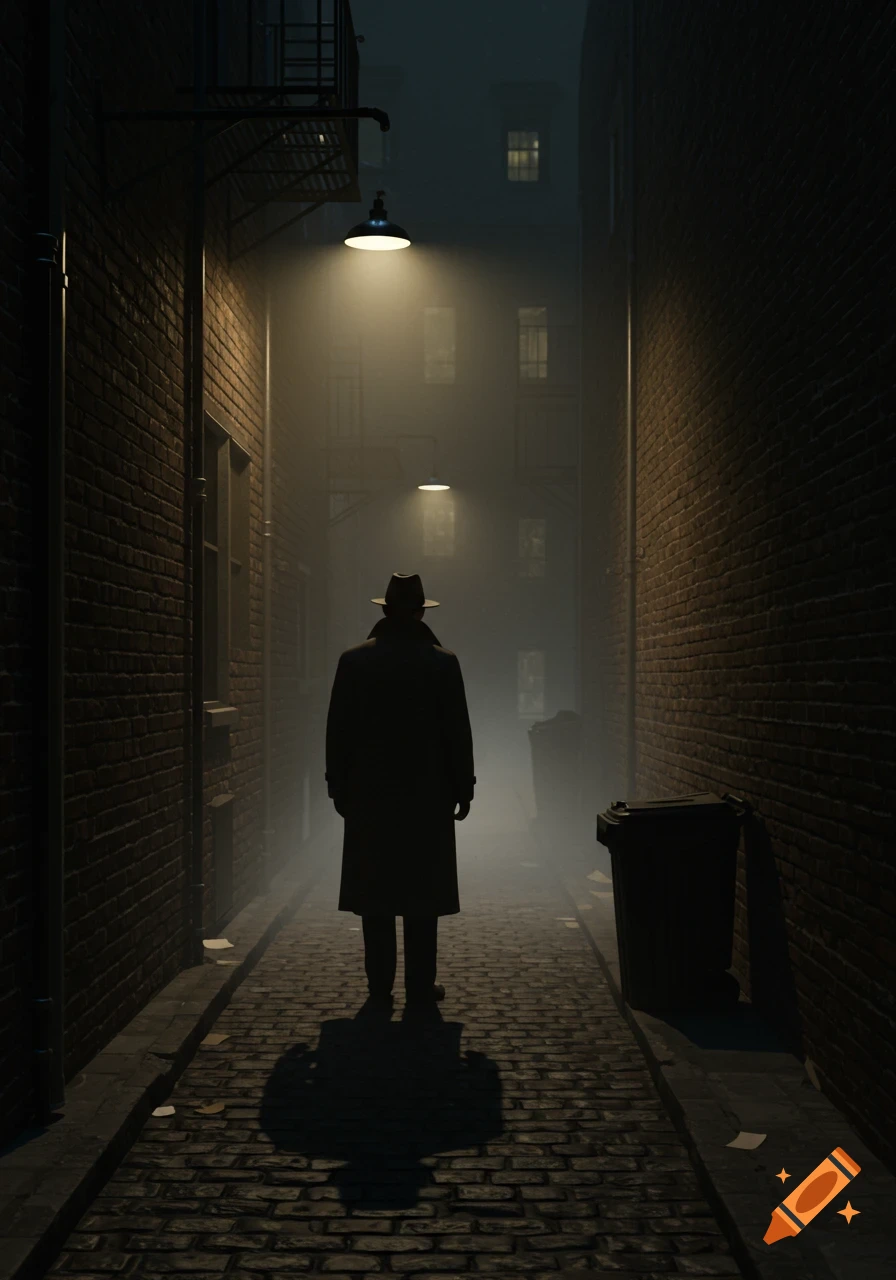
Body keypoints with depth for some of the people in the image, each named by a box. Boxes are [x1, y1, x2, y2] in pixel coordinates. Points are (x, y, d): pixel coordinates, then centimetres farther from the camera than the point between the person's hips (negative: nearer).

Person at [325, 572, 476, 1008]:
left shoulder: (353, 661, 0)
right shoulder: (442, 662, -4)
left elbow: (338, 730, 3)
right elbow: (458, 731, -2)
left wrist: (338, 787, 10)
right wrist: (463, 789, 6)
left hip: (369, 795, 1)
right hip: (427, 796, -1)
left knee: (375, 892, 5)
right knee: (421, 893, 3)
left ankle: (380, 987, 7)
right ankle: (420, 987, 5)